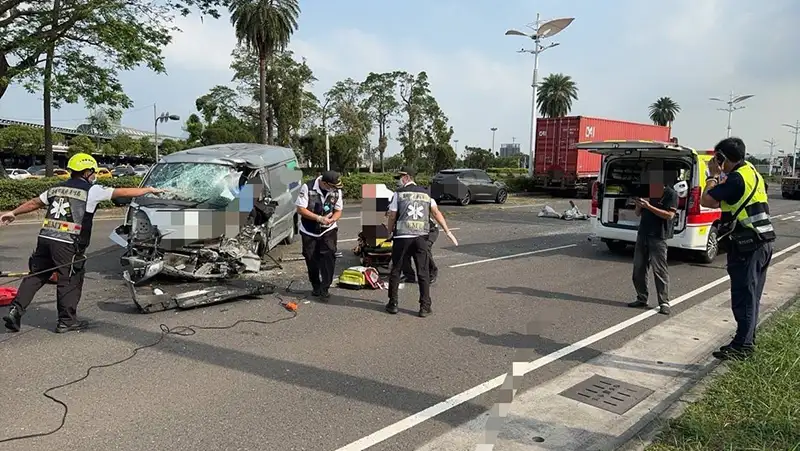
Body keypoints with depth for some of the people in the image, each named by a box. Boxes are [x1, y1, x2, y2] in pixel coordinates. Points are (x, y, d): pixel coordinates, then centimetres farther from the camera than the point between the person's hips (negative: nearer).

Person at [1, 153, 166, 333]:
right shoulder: (92, 190, -2)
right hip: (67, 244, -6)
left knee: (35, 277, 16)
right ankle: (66, 321, 13)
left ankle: (15, 311, 12)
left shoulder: (57, 188, 17)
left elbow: (35, 202, 26)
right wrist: (149, 190, 12)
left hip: (45, 238, 6)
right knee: (70, 281, 5)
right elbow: (124, 192, 2)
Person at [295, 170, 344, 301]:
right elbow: (300, 209, -16)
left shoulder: (336, 191, -6)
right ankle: (316, 287, 29)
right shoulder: (307, 187, -17)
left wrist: (332, 219, -20)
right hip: (309, 231, -1)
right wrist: (319, 218, -25)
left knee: (329, 257, -12)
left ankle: (324, 289, -4)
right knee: (311, 260, 8)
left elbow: (338, 210, 3)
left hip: (328, 230, 1)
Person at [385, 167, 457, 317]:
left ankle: (393, 304, 16)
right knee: (423, 273, 7)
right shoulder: (425, 193, 12)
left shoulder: (399, 193, 2)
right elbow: (436, 213, 5)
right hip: (421, 238, 3)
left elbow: (392, 216, 1)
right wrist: (448, 231, 5)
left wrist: (389, 231, 15)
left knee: (396, 271, 10)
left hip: (402, 237, -3)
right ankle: (425, 307, 7)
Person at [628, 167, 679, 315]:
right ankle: (642, 298, 17)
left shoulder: (671, 194, -5)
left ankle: (664, 303, -2)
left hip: (658, 237, -7)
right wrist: (639, 205, -3)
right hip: (643, 234, 7)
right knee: (638, 268, 8)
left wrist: (649, 206, -19)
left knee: (660, 270, -7)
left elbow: (669, 214, -15)